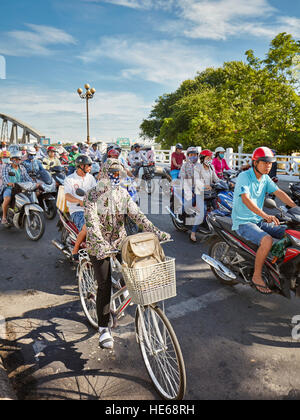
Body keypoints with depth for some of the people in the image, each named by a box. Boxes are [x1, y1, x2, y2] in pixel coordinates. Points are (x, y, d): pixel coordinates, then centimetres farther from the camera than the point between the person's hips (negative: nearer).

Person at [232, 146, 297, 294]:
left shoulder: (265, 178, 9)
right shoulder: (244, 177, -16)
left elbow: (279, 193, 2)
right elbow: (246, 199, -31)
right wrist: (266, 216, -43)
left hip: (259, 220, 8)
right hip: (243, 222, -8)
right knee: (267, 240, -31)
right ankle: (257, 276, -12)